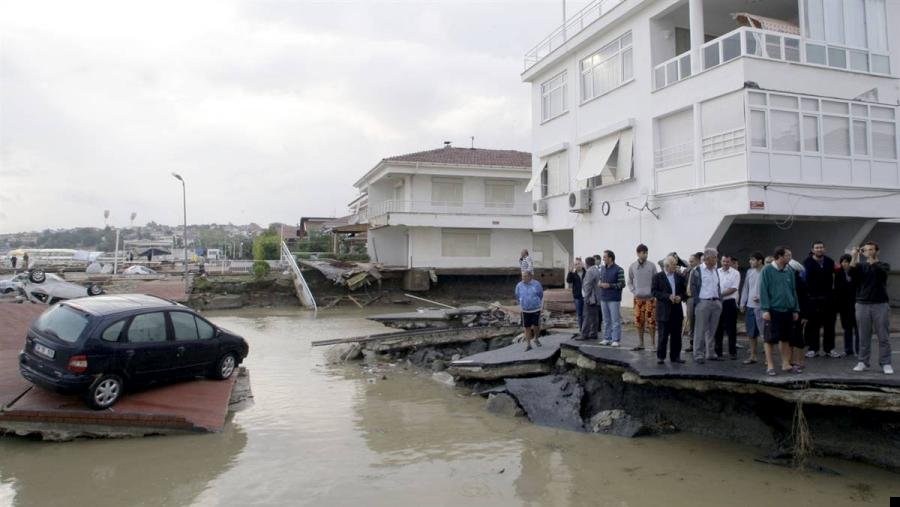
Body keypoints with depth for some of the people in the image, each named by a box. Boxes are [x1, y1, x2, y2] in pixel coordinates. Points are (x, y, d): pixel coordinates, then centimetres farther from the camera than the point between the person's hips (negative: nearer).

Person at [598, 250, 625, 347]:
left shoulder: (618, 270, -7)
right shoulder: (602, 268, 14)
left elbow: (622, 284, -9)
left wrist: (609, 285, -16)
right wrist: (600, 284, 0)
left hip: (614, 299, -6)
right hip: (603, 298, 6)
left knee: (616, 320, -3)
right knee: (606, 320, 10)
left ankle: (616, 340, 0)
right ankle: (607, 338, 16)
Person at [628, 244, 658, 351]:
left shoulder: (652, 266, -2)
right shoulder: (632, 266, 2)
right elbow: (629, 281, 12)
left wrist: (654, 292, -6)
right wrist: (634, 291, 0)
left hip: (650, 298, -2)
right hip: (638, 298, 2)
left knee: (651, 322, -1)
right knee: (639, 322, 6)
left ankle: (653, 344, 9)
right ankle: (640, 344, 17)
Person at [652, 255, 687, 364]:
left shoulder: (680, 277, 10)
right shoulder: (657, 277, -2)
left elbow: (685, 291, 12)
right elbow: (654, 292, -8)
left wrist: (680, 297, -9)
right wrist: (668, 296, -17)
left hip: (677, 310, 4)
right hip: (663, 311, -4)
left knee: (676, 335, 7)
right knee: (663, 335, -1)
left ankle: (675, 356, 16)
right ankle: (660, 357, 7)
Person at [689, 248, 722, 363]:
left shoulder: (716, 271, 15)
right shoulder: (697, 271, -5)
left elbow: (718, 287, 22)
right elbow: (693, 287, -6)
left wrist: (720, 301, 12)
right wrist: (697, 302, -11)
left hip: (716, 303, 6)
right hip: (703, 303, -6)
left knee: (712, 330, 11)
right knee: (700, 330, -4)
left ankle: (710, 353, 19)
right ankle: (698, 355, 0)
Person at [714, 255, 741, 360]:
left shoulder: (735, 273, -3)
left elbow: (733, 289, -10)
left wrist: (720, 294, -14)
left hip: (730, 302, -4)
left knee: (731, 328, 0)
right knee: (718, 328, 9)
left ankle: (732, 352, 8)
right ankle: (718, 351, 17)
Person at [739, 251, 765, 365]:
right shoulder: (749, 272, 9)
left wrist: (761, 297, -19)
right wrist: (743, 303, 13)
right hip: (750, 306, 6)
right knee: (752, 333, 12)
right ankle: (753, 356, 22)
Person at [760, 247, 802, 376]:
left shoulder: (789, 271, 10)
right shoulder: (767, 270, -6)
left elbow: (793, 291, 15)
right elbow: (763, 291, -9)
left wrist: (795, 309, 13)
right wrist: (765, 309, -15)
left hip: (787, 311, 6)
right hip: (773, 310, -5)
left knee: (786, 338, 12)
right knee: (770, 339, -1)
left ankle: (786, 364, 21)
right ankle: (770, 366, 5)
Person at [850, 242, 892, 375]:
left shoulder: (883, 265, 5)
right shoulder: (861, 265, 10)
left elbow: (881, 271, -18)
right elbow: (851, 272, -11)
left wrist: (871, 260, -31)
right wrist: (854, 257, -23)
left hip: (881, 305, -1)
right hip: (862, 305, 2)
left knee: (883, 337, 0)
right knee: (864, 337, 5)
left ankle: (885, 364, 6)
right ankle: (863, 362, 11)